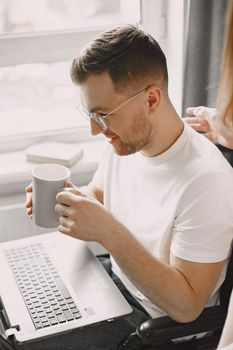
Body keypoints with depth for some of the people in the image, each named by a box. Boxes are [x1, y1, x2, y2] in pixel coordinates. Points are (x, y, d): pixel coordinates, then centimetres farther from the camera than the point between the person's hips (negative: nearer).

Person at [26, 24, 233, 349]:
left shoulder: (206, 180, -31)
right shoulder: (124, 140, -8)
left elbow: (186, 306, -27)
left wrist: (109, 233, -37)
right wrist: (73, 201, -12)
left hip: (159, 319, -6)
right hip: (114, 282, 6)